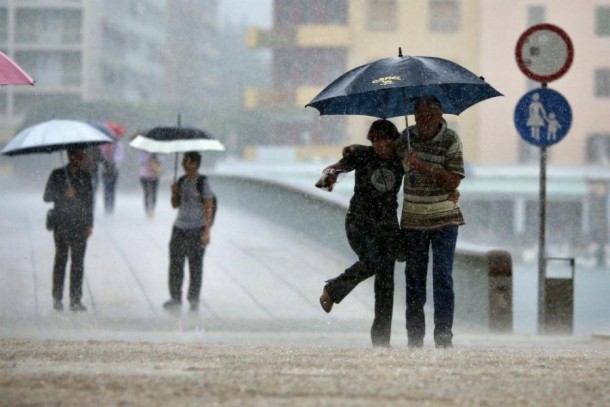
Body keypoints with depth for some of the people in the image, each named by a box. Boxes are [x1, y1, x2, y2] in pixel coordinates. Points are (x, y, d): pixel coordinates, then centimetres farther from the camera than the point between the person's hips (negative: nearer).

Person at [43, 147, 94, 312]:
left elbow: (90, 201, 15)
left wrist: (90, 224, 9)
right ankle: (57, 298, 4)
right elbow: (47, 197, 0)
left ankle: (76, 300, 1)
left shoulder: (85, 176, 11)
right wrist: (64, 194, -16)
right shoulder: (57, 175, 2)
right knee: (61, 259, -2)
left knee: (78, 261, -1)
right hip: (61, 224, -3)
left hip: (80, 224, 3)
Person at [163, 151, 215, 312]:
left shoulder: (202, 183, -8)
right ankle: (175, 297, 10)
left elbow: (209, 209, -10)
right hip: (180, 228, 6)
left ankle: (194, 299, 10)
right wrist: (174, 193, -4)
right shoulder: (182, 181, 10)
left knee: (195, 265, 1)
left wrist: (206, 232, -16)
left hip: (196, 230, -6)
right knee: (175, 263, 3)